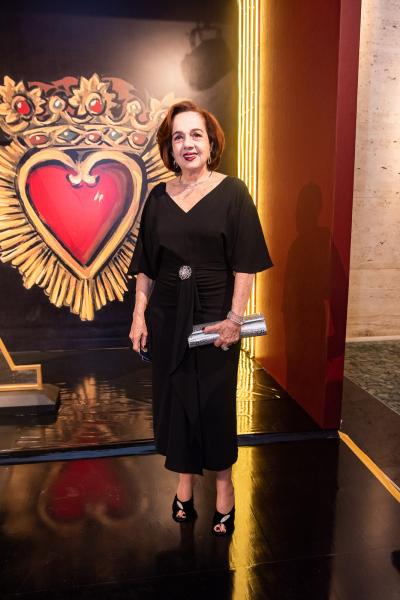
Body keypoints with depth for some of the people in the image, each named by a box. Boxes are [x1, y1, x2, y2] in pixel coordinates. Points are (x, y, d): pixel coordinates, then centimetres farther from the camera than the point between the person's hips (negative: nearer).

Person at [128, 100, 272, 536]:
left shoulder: (232, 193, -4)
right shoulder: (158, 198, 5)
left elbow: (246, 264, -8)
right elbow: (145, 267, 6)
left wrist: (235, 317, -14)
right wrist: (139, 316, 1)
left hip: (215, 317, -3)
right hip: (167, 317, 3)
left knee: (216, 400, 7)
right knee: (174, 397, 11)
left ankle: (224, 485, 29)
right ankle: (184, 482, 32)